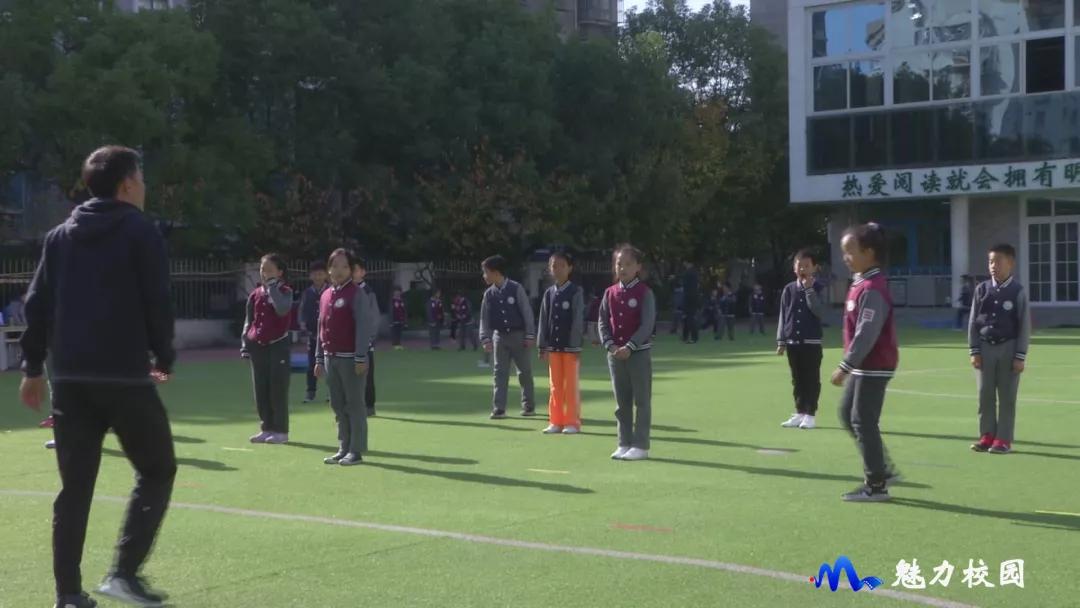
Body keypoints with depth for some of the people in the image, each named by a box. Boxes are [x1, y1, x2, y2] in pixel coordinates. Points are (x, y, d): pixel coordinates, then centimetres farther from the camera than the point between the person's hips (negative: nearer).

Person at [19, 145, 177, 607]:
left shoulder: (60, 236, 14)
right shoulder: (140, 231, -2)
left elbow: (37, 304, 10)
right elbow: (157, 303, -7)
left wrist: (33, 366, 14)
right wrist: (165, 358, 5)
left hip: (69, 377, 5)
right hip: (125, 375, -5)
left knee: (75, 486, 9)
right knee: (156, 471, 8)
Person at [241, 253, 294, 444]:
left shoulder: (285, 292, -3)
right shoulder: (255, 295, 10)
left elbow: (282, 310, -26)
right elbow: (249, 321, 15)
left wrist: (272, 286, -19)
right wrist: (245, 344, 6)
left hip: (279, 345, -5)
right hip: (258, 347, 5)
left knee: (278, 390, -4)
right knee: (260, 391, 7)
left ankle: (281, 430, 2)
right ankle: (266, 428, 15)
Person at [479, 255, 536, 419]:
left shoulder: (516, 288, -9)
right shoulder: (489, 294, 3)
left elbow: (527, 312, -8)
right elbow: (484, 318, 5)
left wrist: (530, 336, -10)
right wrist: (485, 338, -5)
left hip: (519, 335, -3)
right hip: (500, 336, 3)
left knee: (525, 372, 5)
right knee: (500, 373, 0)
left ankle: (529, 406, 17)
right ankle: (499, 408, 0)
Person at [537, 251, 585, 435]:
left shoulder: (576, 292, -6)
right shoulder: (549, 293, 8)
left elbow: (578, 320, -8)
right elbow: (544, 321, 9)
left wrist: (576, 346, -12)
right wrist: (542, 346, 6)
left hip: (570, 347, -5)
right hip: (553, 346, 5)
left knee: (571, 385, 2)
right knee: (555, 386, 9)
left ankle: (572, 422, 8)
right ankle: (556, 422, 15)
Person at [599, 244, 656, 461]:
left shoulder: (644, 293, -6)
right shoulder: (610, 293, 8)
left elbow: (647, 325, -12)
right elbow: (603, 322, 5)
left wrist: (629, 347, -19)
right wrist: (610, 345, -10)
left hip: (639, 353, -5)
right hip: (615, 354, 5)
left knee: (641, 401, 0)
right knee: (622, 402, 10)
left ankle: (641, 446, 4)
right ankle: (625, 443, 17)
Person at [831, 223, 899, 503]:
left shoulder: (872, 289, -21)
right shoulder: (862, 284, 11)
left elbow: (866, 334, -25)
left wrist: (845, 366, -23)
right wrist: (850, 365, 20)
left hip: (874, 367, -10)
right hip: (864, 365, 10)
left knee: (863, 422, -4)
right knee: (848, 414, 16)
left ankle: (876, 486, 6)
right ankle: (882, 469, 25)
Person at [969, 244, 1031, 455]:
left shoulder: (1018, 291, -5)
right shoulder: (982, 289, 4)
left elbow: (1025, 325, -5)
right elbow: (973, 321, 7)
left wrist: (1020, 356, -9)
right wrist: (974, 351, 1)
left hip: (1008, 348, -3)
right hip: (985, 348, 3)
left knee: (1007, 396, 2)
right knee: (985, 394, 5)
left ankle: (1003, 439, 7)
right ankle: (987, 436, 14)